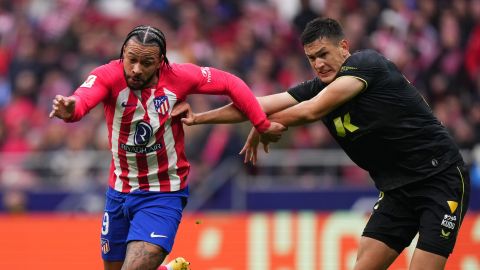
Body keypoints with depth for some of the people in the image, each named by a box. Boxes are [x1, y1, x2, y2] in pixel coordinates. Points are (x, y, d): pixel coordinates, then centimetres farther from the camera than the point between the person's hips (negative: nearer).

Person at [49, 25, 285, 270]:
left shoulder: (177, 77, -16)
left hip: (163, 195, -3)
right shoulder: (109, 76, -18)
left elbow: (231, 84, -3)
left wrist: (263, 125, -6)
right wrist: (69, 109, -62)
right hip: (119, 192, 3)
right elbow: (84, 99, -39)